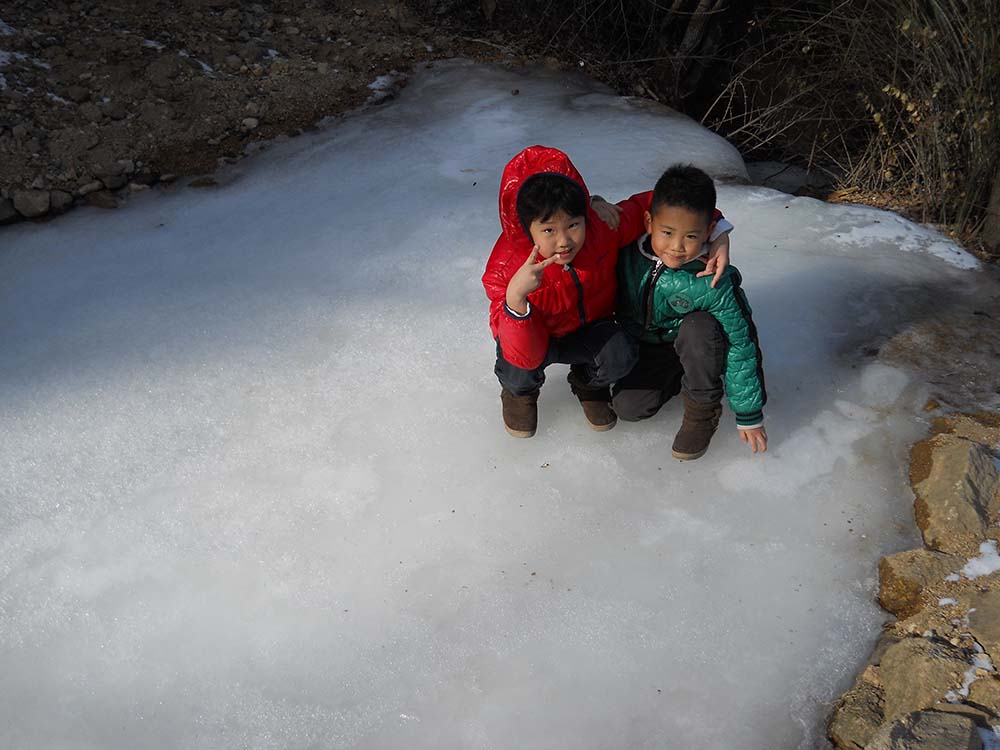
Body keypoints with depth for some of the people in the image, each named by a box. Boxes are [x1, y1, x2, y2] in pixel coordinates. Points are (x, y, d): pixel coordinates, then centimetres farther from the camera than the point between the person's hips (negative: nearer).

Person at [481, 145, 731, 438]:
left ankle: (587, 381, 10)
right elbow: (526, 356, -40)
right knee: (520, 371, -35)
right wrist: (515, 298, -57)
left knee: (620, 357, -31)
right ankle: (520, 391, 8)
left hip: (589, 330, 2)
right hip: (537, 338, -2)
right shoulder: (505, 270, -34)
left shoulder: (603, 226, -28)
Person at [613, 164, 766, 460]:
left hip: (690, 345, -3)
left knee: (699, 326, -37)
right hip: (644, 346, 3)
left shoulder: (713, 283, -31)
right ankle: (678, 378, 13)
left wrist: (749, 415, -17)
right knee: (628, 407, -18)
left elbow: (740, 348, -23)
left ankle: (703, 410, -14)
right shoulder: (628, 253, -24)